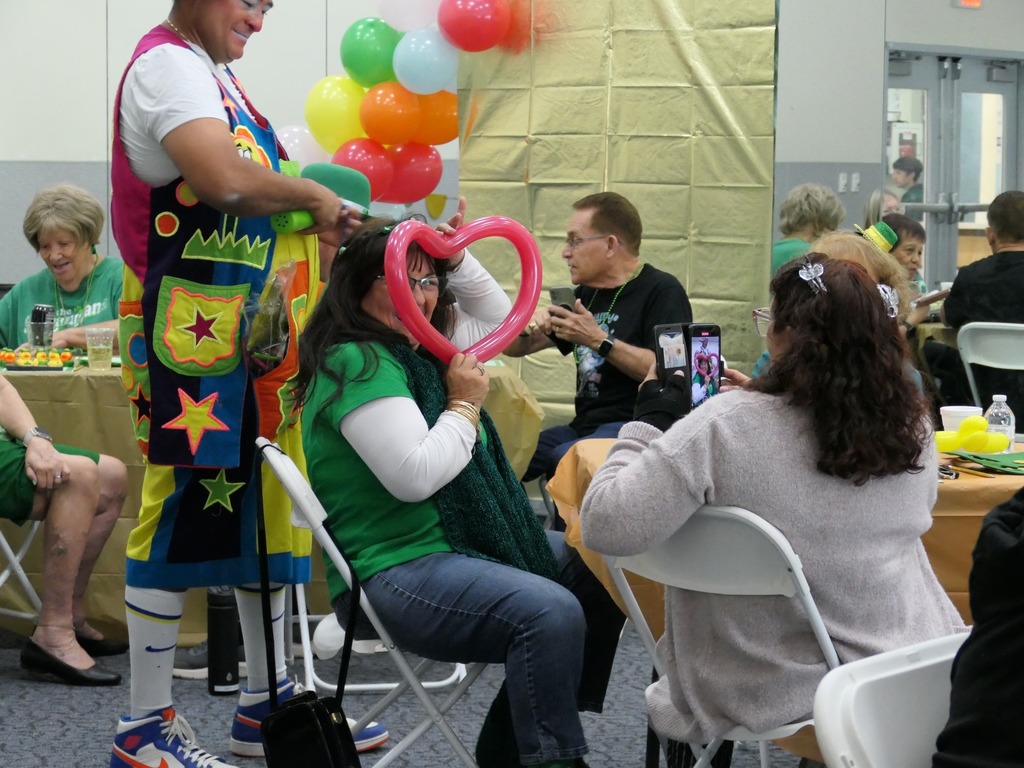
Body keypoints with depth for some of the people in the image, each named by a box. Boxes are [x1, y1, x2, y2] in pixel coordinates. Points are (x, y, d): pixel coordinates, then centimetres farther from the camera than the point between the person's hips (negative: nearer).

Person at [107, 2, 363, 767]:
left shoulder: (213, 73, 18)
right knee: (185, 509, -5)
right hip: (191, 331, -10)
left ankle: (268, 701, 23)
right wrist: (309, 194, -12)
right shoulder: (167, 64, -13)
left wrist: (321, 219, 3)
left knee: (265, 503, 13)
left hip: (253, 329, 10)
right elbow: (225, 180, -28)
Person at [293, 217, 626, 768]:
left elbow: (497, 315, 29)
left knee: (601, 572, 14)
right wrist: (465, 404, -11)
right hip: (396, 572, -11)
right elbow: (416, 476, -25)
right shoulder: (356, 365, -16)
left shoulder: (419, 347, 12)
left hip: (461, 544, 11)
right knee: (551, 613, -31)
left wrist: (455, 259, 11)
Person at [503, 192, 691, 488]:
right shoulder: (586, 295, 20)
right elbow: (512, 347, 23)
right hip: (584, 426, 7)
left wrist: (599, 340, -17)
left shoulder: (661, 291, -4)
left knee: (565, 458, -35)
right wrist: (528, 326, 0)